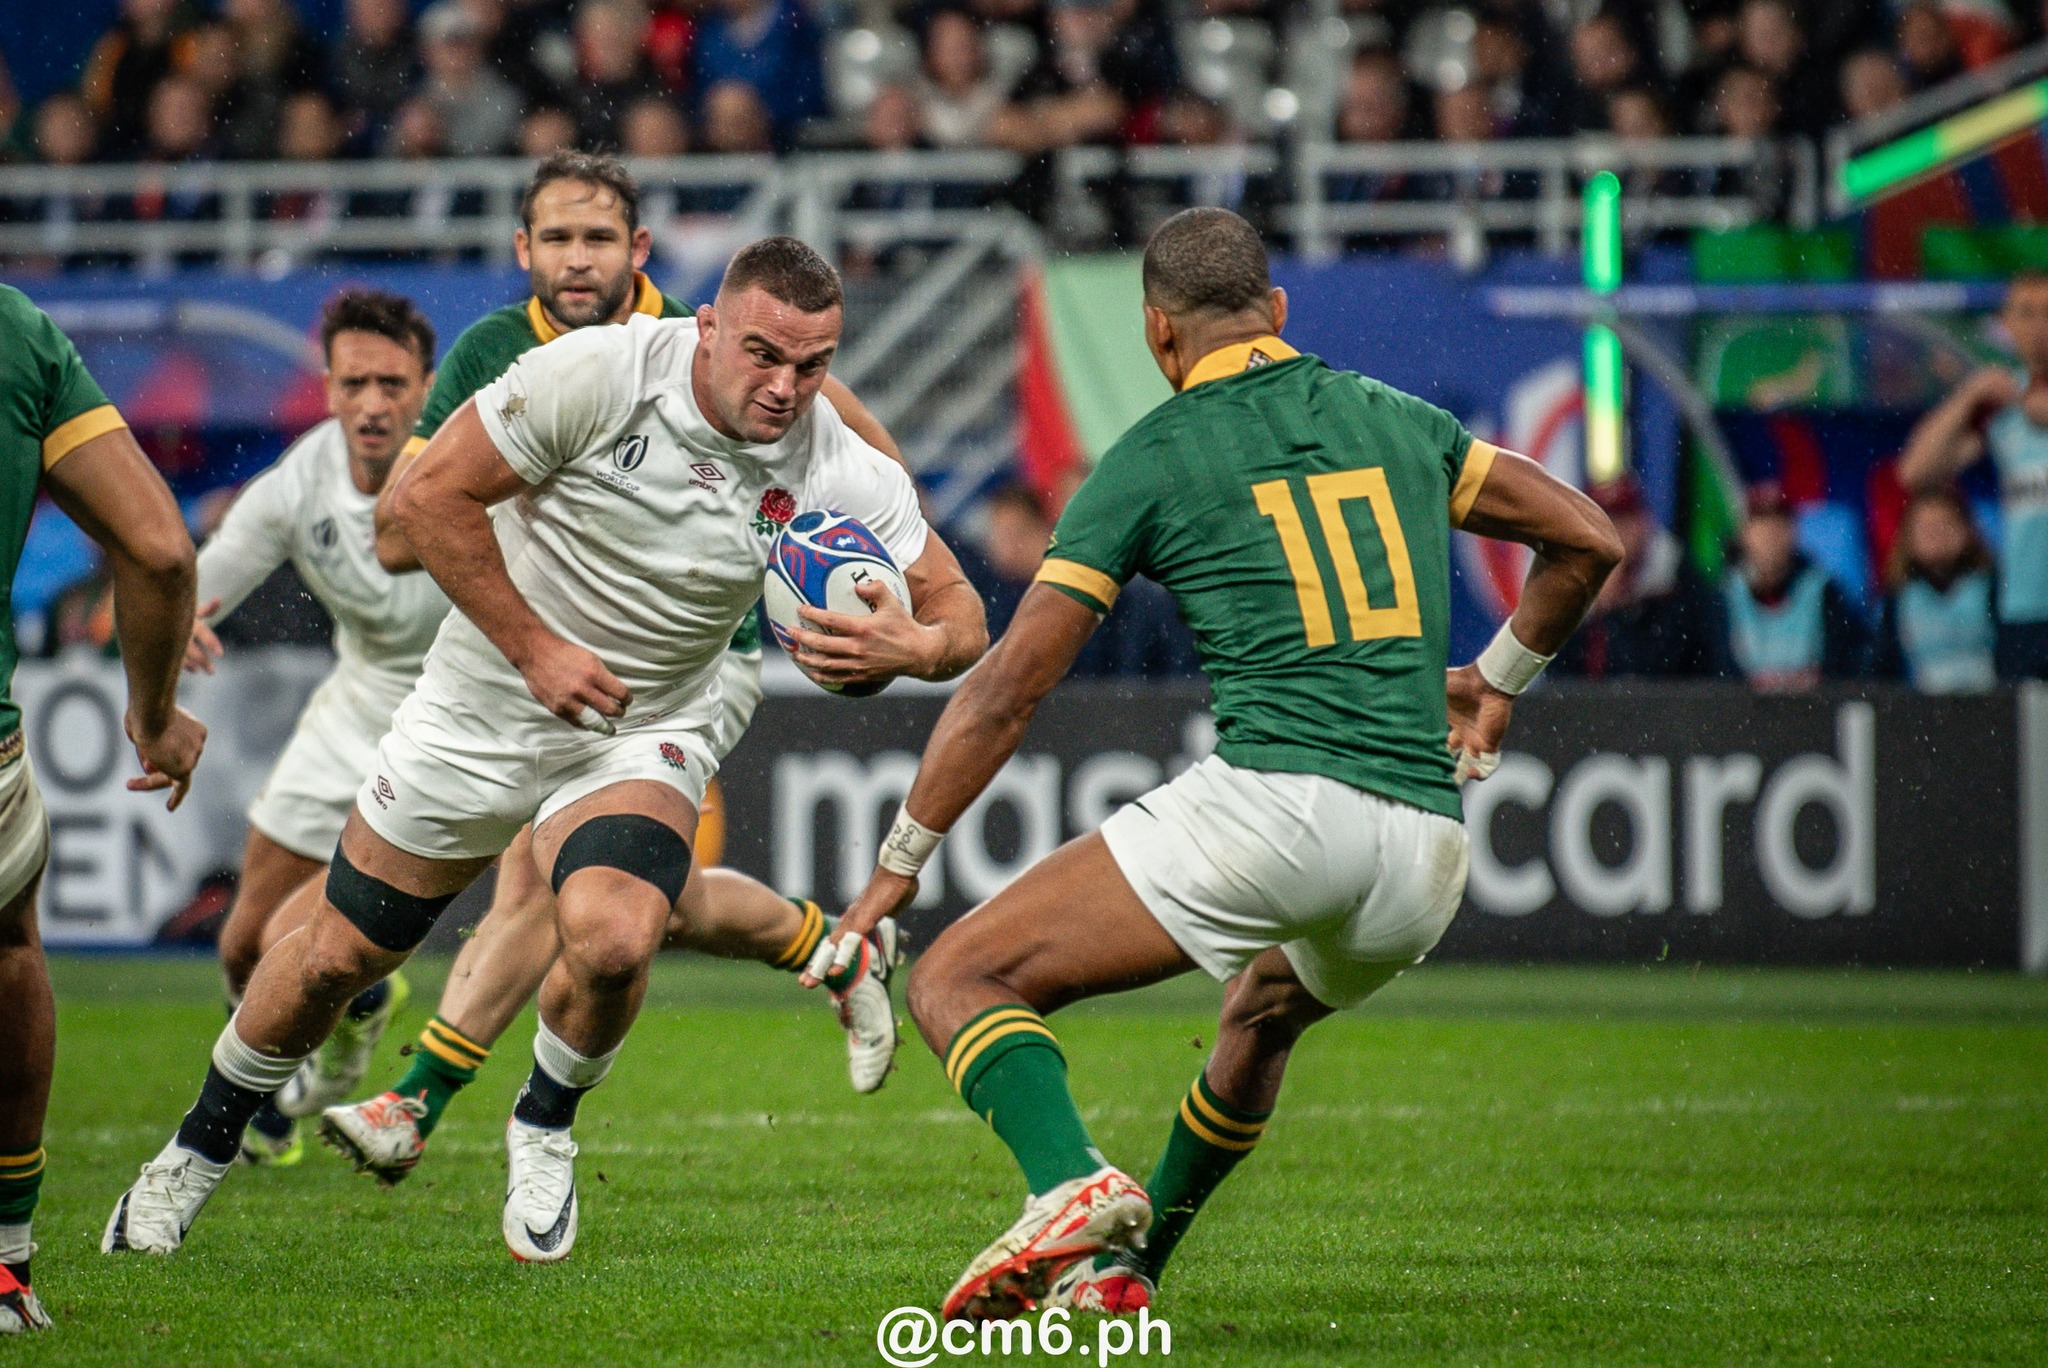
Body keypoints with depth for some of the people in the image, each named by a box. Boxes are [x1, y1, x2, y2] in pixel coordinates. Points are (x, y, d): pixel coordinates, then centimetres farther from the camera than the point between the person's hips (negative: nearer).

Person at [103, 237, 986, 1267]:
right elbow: (426, 495, -17)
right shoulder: (600, 372, -23)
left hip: (646, 732, 0)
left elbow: (960, 614, -10)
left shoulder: (844, 476, -16)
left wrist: (909, 648, -34)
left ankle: (544, 1126, 4)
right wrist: (533, 648, -19)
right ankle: (199, 1151, 35)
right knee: (338, 956, 7)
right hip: (482, 706, 0)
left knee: (613, 940, -29)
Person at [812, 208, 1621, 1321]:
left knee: (958, 979, 0)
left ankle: (1072, 1187, -27)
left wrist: (896, 870, 12)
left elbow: (1007, 688, 5)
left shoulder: (1149, 459, 7)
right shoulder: (1398, 421, 18)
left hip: (1272, 800, -6)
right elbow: (1587, 539, 24)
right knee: (1264, 1013, 38)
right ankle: (1125, 1266, 38)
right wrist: (1495, 681, 38)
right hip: (1427, 852, 6)